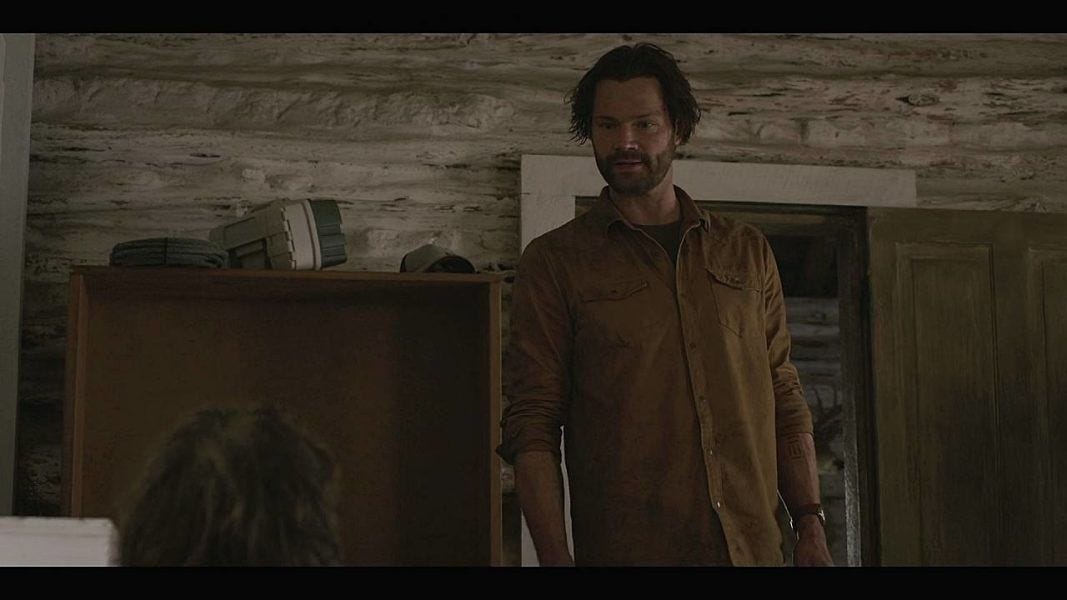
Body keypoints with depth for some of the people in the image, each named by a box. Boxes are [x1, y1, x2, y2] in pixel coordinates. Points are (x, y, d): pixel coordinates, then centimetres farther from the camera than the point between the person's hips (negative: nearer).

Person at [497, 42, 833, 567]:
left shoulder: (747, 252, 12)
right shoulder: (553, 263, 2)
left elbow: (785, 404, 13)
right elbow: (531, 427, -4)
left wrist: (810, 524, 2)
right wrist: (555, 557, -15)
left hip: (753, 549, 3)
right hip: (624, 552, -3)